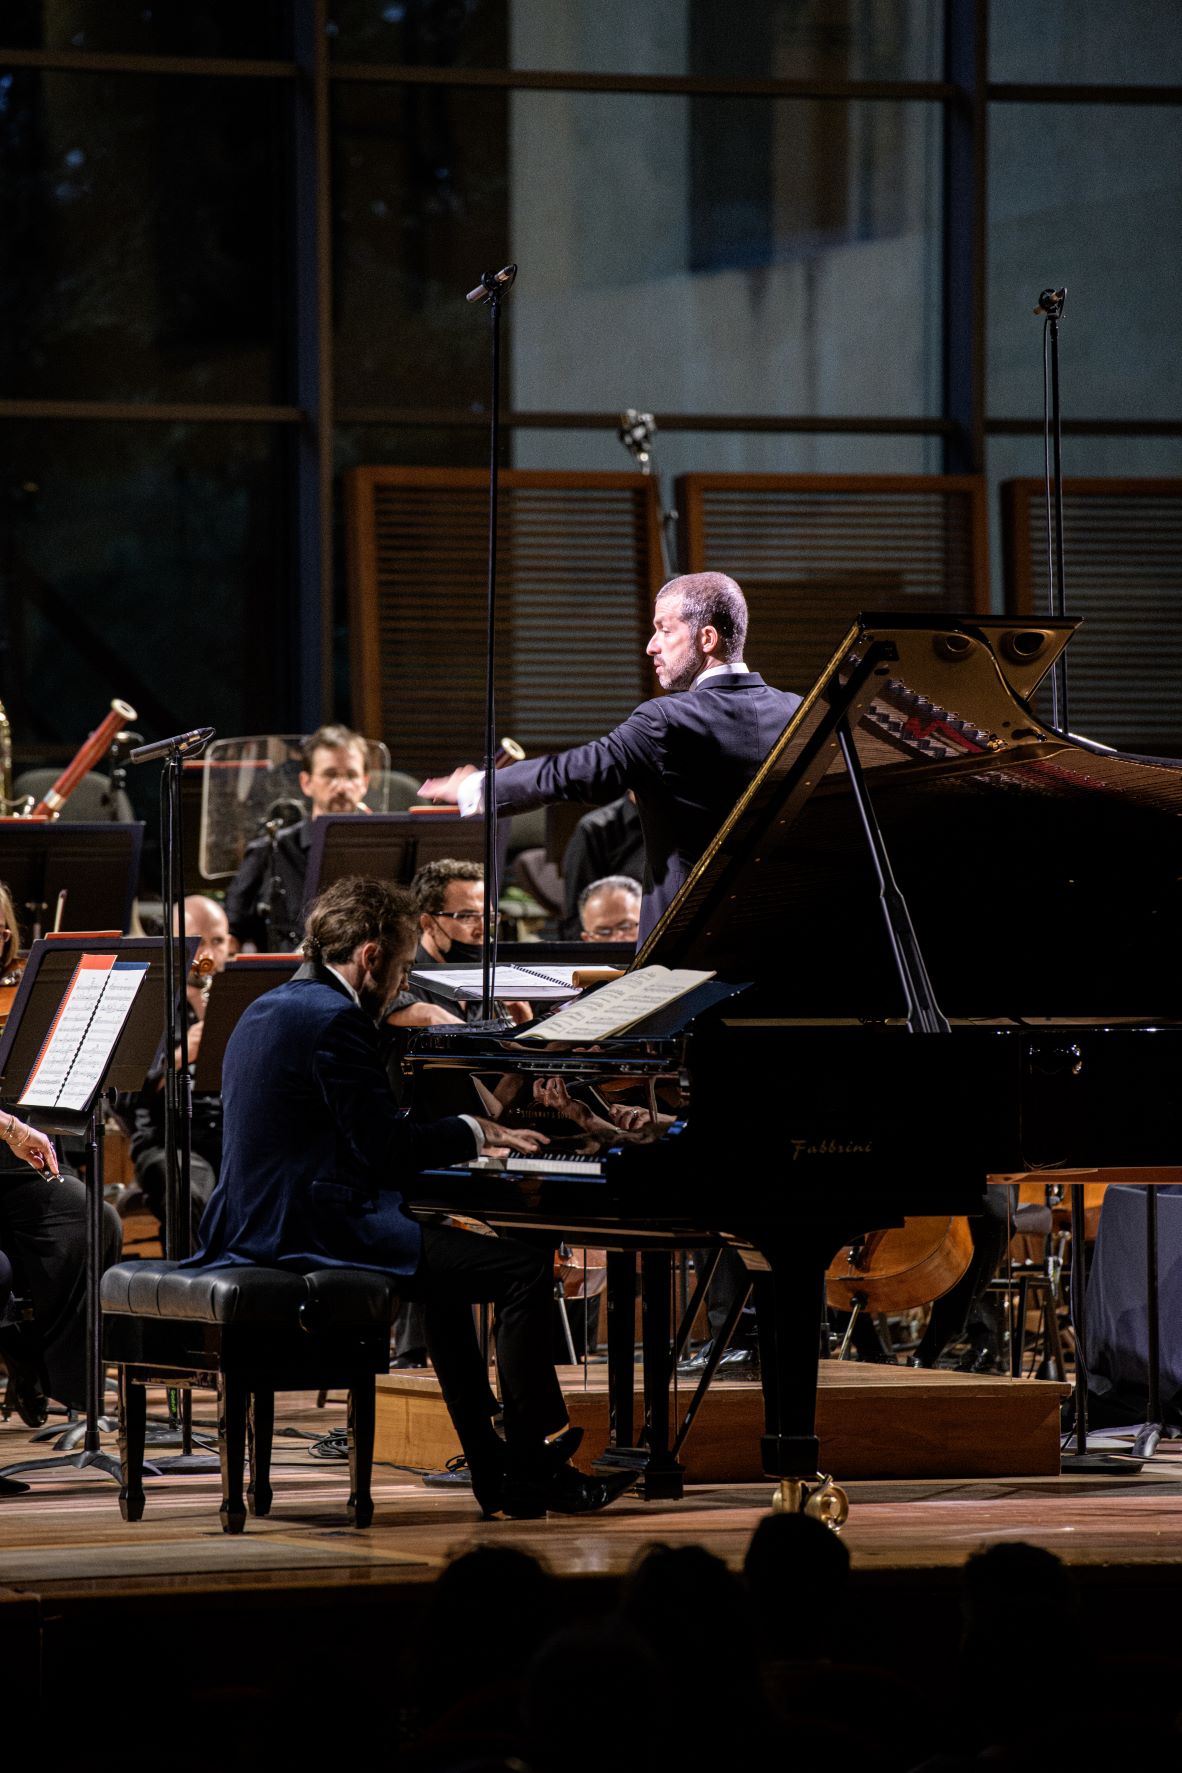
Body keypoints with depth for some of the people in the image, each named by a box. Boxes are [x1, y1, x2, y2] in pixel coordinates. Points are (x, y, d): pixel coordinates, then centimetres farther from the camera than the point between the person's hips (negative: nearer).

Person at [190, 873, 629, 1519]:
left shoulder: (269, 1009, 17)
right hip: (315, 1230, -11)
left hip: (255, 1223, 11)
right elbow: (385, 1146, -18)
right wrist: (473, 1131, -2)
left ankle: (491, 1466, 30)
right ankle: (532, 1471, -5)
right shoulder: (333, 1019, -15)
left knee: (447, 1278, 31)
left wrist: (462, 1136, 19)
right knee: (526, 1267, -11)